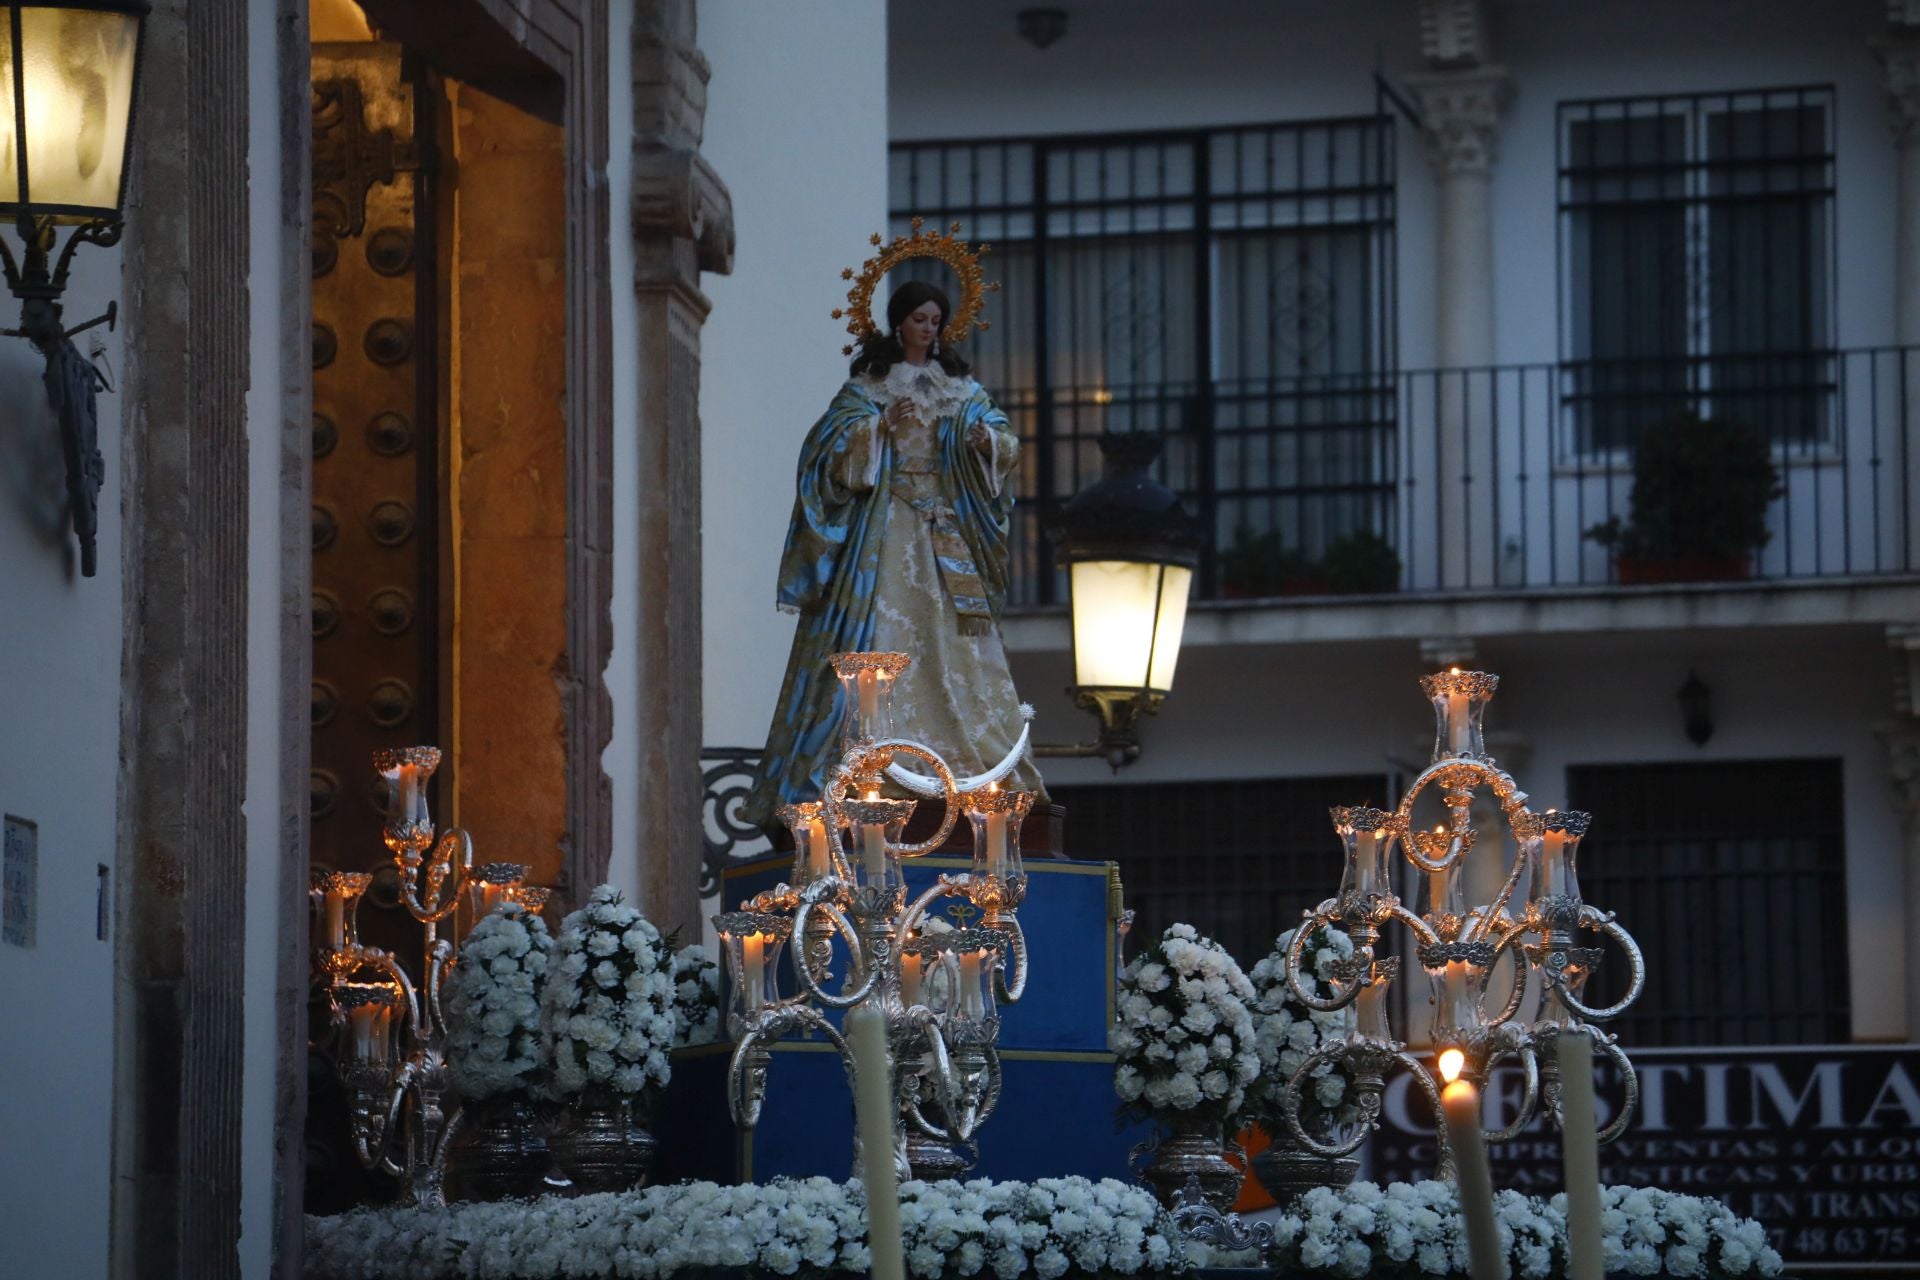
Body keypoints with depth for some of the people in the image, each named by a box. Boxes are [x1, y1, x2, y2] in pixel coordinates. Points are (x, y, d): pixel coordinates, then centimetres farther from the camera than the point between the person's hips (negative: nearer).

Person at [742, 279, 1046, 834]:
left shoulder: (961, 387, 15)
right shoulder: (867, 385, 5)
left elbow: (1002, 439, 7)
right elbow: (834, 444, -7)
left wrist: (987, 439, -15)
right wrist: (881, 425, -22)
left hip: (948, 531, 3)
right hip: (883, 528, -3)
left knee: (953, 639, -2)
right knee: (880, 632, -13)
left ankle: (974, 755, -4)